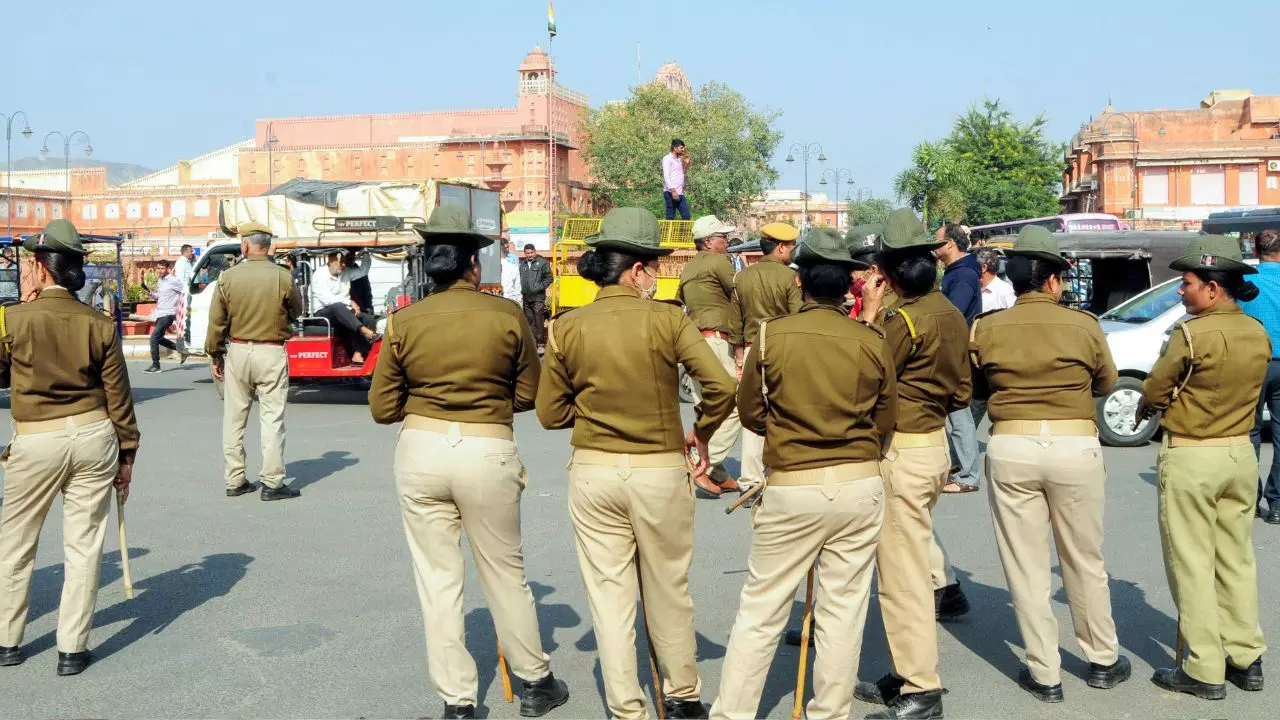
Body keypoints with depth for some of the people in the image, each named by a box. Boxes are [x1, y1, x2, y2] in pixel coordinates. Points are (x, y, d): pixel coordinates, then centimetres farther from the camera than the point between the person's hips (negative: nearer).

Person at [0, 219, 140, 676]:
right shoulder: (100, 325, -3)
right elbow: (119, 397, 1)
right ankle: (72, 650, 13)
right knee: (83, 546, 8)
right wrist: (126, 454, 9)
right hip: (94, 435, 1)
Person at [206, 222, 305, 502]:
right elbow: (296, 311, 6)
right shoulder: (282, 277, -9)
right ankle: (272, 483, 1)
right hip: (272, 353, -2)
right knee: (272, 417, 1)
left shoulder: (228, 277, -4)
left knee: (234, 418, 12)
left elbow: (217, 321, 0)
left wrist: (215, 356, 11)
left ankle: (235, 481, 18)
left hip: (237, 351, 2)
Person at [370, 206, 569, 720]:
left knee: (437, 580, 10)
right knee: (504, 573, 15)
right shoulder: (508, 316, -5)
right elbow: (527, 395, 4)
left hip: (420, 451, 1)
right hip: (488, 453, -1)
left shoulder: (404, 322, -2)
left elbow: (382, 408, 3)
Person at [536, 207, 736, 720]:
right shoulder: (668, 319, -9)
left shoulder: (567, 328, -2)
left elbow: (550, 414, 3)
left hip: (593, 472, 1)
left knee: (609, 594, 10)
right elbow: (722, 388, -14)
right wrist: (701, 434, 3)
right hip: (661, 471, -1)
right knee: (668, 591, 16)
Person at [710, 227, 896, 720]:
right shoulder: (873, 343, -2)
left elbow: (750, 414, 3)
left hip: (792, 489, -2)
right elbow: (885, 424, 6)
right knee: (844, 611, 10)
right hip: (861, 486, 2)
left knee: (760, 610, 7)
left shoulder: (771, 336, -7)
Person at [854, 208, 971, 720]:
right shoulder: (950, 313, 8)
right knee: (907, 566, 17)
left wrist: (868, 312, -9)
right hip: (933, 443, 10)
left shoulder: (905, 319, -19)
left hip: (902, 453, -10)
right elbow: (961, 391, 13)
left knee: (904, 574, -3)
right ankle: (908, 674, 26)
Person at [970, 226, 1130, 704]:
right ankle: (1103, 660, 31)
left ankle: (1044, 674, 14)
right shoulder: (1083, 326, -3)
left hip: (1011, 447, 0)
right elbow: (1107, 384, 12)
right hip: (1075, 447, 0)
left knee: (1025, 567, 8)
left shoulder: (986, 329, -2)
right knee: (1084, 562, 16)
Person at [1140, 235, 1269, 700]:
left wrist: (1144, 412, 11)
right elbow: (1245, 391, 12)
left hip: (1191, 458, -7)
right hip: (1240, 453, 7)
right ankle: (1246, 658, 23)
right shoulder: (1258, 335, 3)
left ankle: (1204, 671, 6)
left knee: (1192, 565, 1)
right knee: (1236, 560, 16)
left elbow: (1153, 393, -10)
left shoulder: (1192, 334, -18)